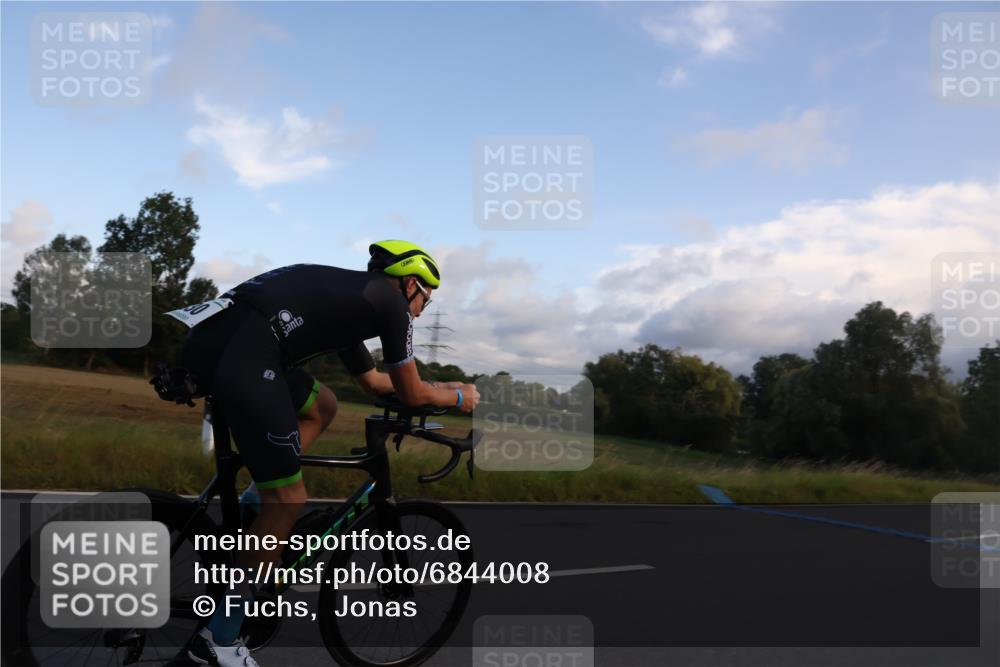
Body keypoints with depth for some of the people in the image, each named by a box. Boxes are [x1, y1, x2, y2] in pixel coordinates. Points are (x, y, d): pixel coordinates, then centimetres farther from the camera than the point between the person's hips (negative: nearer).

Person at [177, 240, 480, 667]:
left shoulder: (350, 295, 32)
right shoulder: (391, 301, 9)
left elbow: (372, 381, 44)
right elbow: (411, 395, 15)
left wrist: (441, 387, 51)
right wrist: (459, 398, 33)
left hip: (205, 338, 9)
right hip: (240, 355, -9)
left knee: (322, 406, 29)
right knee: (288, 500, 1)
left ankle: (249, 509, 19)